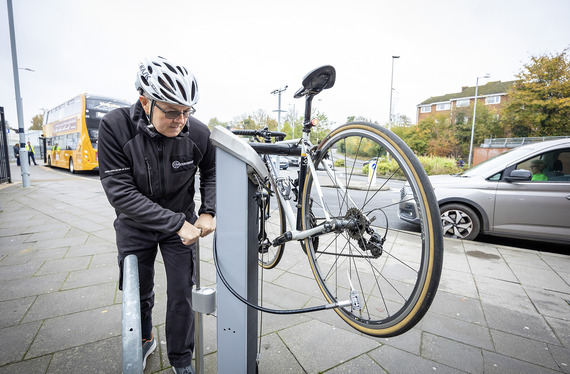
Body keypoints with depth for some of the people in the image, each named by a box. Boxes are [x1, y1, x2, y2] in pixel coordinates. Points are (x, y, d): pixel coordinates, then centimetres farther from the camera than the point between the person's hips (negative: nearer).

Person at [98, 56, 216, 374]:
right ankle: (144, 340, 52)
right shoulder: (115, 127, -23)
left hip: (182, 222, 0)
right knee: (138, 294, 19)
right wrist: (177, 223, -30)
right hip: (135, 225, 1)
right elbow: (120, 193, -25)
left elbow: (211, 172, -1)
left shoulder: (198, 132, -20)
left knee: (182, 296, 6)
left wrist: (208, 212, -15)